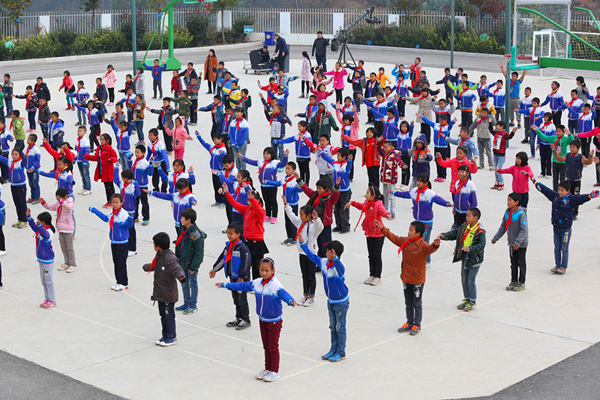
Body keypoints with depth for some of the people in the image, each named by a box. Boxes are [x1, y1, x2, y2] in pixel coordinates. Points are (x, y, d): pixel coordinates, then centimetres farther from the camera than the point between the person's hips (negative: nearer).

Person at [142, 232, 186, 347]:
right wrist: (146, 267, 48)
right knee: (163, 315, 16)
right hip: (160, 293, 9)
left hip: (169, 294, -9)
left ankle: (172, 337, 12)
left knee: (169, 316, 0)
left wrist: (181, 276, -54)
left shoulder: (169, 258, -22)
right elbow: (155, 266, 29)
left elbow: (177, 269, -32)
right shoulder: (159, 256, 8)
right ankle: (165, 336, 25)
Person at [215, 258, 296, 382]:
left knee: (273, 347, 3)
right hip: (262, 320, 6)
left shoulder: (276, 285, -21)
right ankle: (267, 369, 28)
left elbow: (283, 294, -38)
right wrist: (225, 285, 19)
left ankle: (274, 372, 14)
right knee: (266, 346, 16)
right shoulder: (256, 283, 0)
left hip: (274, 321, -6)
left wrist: (291, 301, -61)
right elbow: (243, 286, 12)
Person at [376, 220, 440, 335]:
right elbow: (394, 238, 12)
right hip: (406, 278, 7)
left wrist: (435, 245, -62)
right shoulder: (405, 241, 1)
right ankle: (409, 323, 30)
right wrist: (383, 229, 12)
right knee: (408, 303, 18)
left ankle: (417, 325, 18)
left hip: (418, 280, -7)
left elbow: (430, 249, -39)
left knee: (417, 304, 7)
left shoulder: (423, 245, -20)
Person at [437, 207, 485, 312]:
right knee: (464, 280, 15)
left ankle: (473, 302, 14)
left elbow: (481, 245, -24)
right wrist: (443, 236, -8)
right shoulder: (464, 227, 4)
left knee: (471, 281, -1)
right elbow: (454, 233, 8)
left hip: (474, 260, -7)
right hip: (464, 258, 7)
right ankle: (466, 299, 30)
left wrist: (469, 248, -37)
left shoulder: (480, 232, -18)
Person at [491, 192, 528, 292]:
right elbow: (503, 227, 12)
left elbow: (524, 229, -22)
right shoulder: (507, 213, 2)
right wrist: (495, 238, 9)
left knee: (521, 264, 5)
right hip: (511, 243, 7)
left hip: (521, 244, -7)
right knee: (513, 263, 15)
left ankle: (521, 283, 14)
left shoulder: (521, 214, -20)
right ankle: (513, 281, 25)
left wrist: (518, 242, -29)